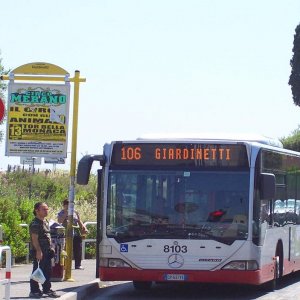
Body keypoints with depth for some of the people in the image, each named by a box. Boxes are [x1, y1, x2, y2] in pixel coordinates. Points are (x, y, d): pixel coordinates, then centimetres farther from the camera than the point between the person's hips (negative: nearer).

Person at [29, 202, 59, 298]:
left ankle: (47, 289, 23)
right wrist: (38, 251, -25)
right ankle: (34, 291, 2)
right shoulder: (35, 223, -16)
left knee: (47, 271, 14)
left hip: (46, 251, 10)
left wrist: (50, 248, 21)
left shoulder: (45, 222, 15)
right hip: (38, 251, -10)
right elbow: (34, 238, -21)